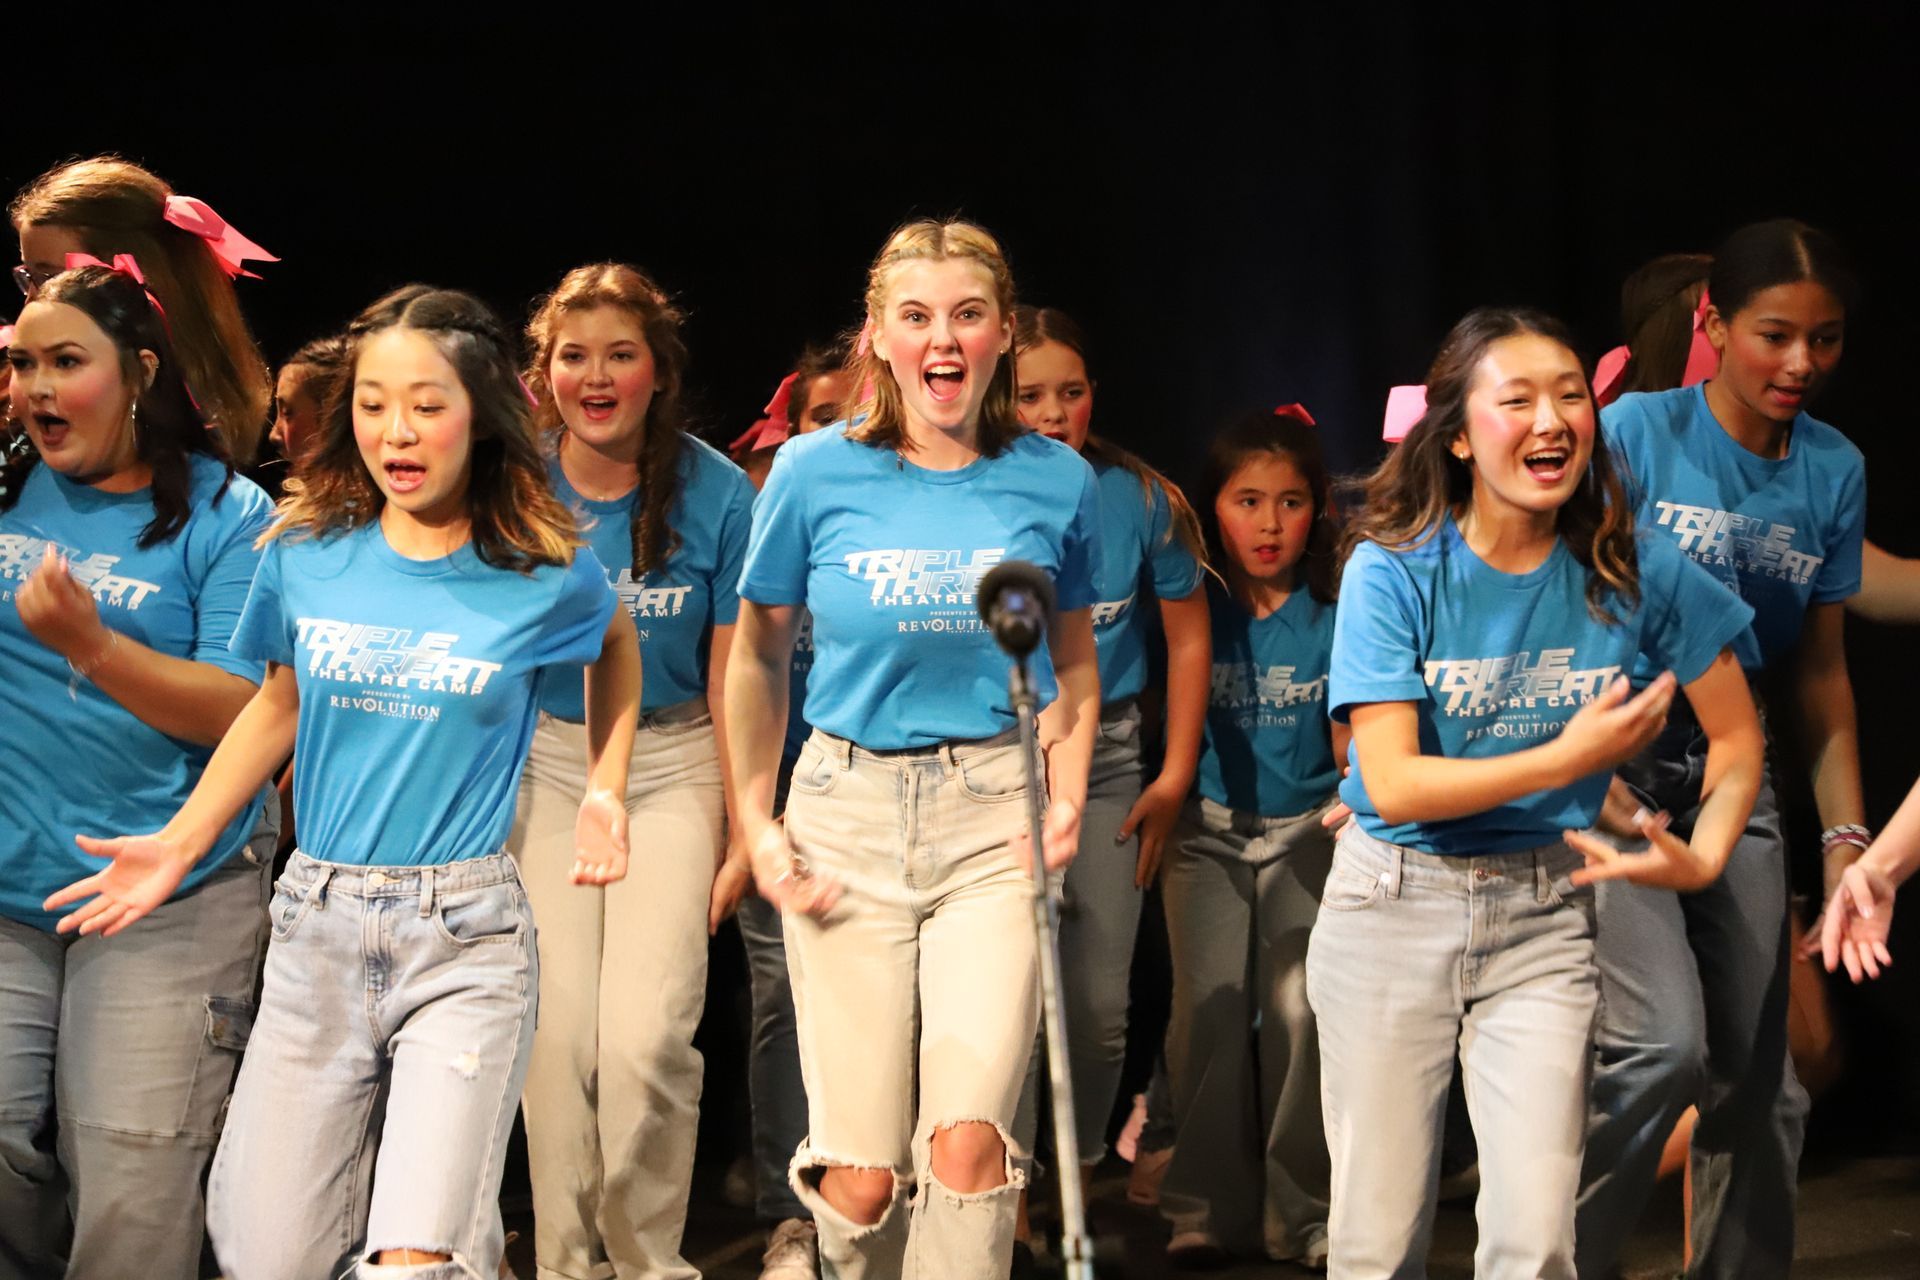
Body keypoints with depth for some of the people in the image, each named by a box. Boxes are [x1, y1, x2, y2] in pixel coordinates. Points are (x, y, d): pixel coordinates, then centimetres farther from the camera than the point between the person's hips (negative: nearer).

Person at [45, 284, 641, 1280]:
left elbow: (616, 645, 20)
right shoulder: (307, 557, 2)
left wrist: (605, 792, 11)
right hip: (319, 926, 3)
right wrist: (178, 844, 13)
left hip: (464, 936, -3)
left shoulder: (547, 576, -3)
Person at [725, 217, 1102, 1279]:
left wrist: (1066, 800, 4)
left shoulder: (1055, 481, 2)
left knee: (969, 1142, -15)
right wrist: (756, 824, 6)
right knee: (860, 1179, -1)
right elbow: (758, 654, 11)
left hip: (994, 811, 0)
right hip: (848, 809, 0)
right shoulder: (817, 472, -2)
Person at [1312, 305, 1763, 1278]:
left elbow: (1737, 740, 6)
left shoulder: (1636, 573, -5)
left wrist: (1704, 858, -11)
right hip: (1392, 905, -1)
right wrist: (1570, 757, -19)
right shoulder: (1393, 571, -10)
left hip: (1542, 917, 1)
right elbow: (1394, 785, -16)